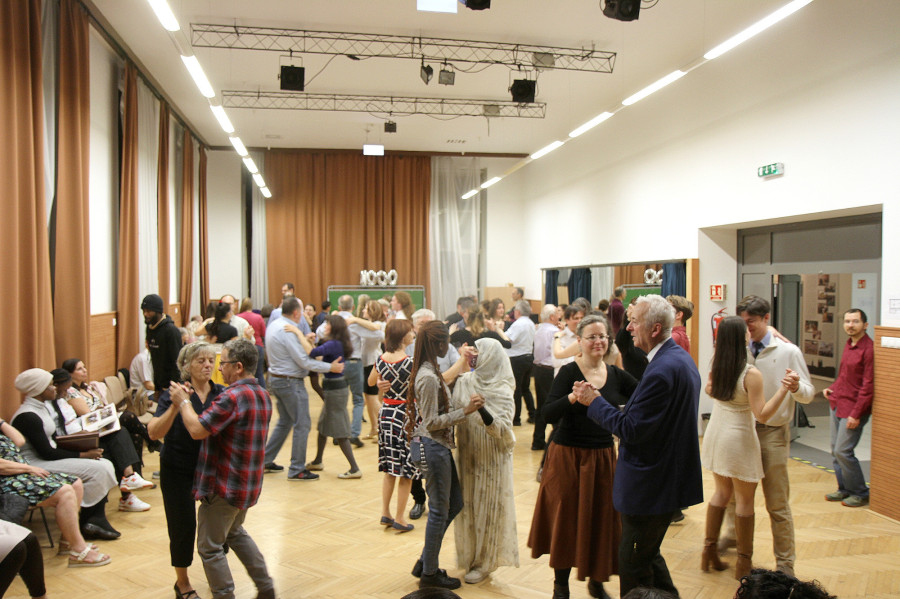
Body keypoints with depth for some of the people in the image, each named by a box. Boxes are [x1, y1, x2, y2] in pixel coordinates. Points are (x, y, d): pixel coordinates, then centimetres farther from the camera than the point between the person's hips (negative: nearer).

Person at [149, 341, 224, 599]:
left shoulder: (221, 394, -1)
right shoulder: (173, 394, -9)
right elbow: (154, 432, -20)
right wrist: (175, 406, -32)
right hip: (178, 471, -2)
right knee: (183, 526, 6)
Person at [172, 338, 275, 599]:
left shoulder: (232, 397, -24)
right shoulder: (262, 395, 7)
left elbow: (197, 430, -26)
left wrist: (184, 402, -10)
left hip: (224, 486, -10)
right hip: (248, 483, 10)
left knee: (210, 547, 6)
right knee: (235, 532, 28)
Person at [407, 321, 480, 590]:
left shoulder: (429, 371, 7)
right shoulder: (428, 378, -22)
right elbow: (431, 421, -21)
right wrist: (466, 410, -21)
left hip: (438, 446, 10)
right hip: (432, 447, -10)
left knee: (454, 503, 17)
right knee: (439, 511, 3)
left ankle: (426, 561, 28)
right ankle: (429, 573, 19)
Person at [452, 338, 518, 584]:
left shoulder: (502, 391, -13)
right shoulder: (464, 382, 1)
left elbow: (503, 430, -22)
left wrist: (481, 410, -34)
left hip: (492, 460, -4)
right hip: (467, 456, 5)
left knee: (488, 508, 6)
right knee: (467, 506, 14)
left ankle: (485, 562, 22)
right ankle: (469, 555, 34)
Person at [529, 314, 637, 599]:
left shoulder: (617, 375, 3)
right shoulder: (569, 372, -10)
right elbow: (548, 414, -22)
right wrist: (572, 398, -37)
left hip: (603, 457, 4)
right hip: (568, 456, -4)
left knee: (601, 518, 11)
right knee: (566, 518, 6)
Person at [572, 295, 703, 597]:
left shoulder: (662, 370, -26)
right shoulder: (681, 358, 8)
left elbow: (632, 430, -25)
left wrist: (594, 401, -15)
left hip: (649, 487, -10)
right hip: (671, 478, 10)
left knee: (634, 566, 5)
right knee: (649, 555, 24)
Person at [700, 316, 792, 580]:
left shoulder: (716, 364, -2)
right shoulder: (751, 374, -21)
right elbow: (762, 415, -21)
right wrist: (783, 389, -23)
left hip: (715, 434, 6)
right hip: (738, 438, -6)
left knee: (722, 492, 20)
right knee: (745, 500, 7)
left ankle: (709, 550, 25)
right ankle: (743, 562, 17)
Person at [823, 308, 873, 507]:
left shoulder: (869, 349, -16)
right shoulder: (849, 344, 11)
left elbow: (868, 385, -18)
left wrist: (856, 414, -19)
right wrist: (832, 388, 9)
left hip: (853, 408, -8)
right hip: (837, 404, 9)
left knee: (842, 451, -7)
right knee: (835, 450, 12)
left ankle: (861, 493, 10)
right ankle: (845, 489, 25)